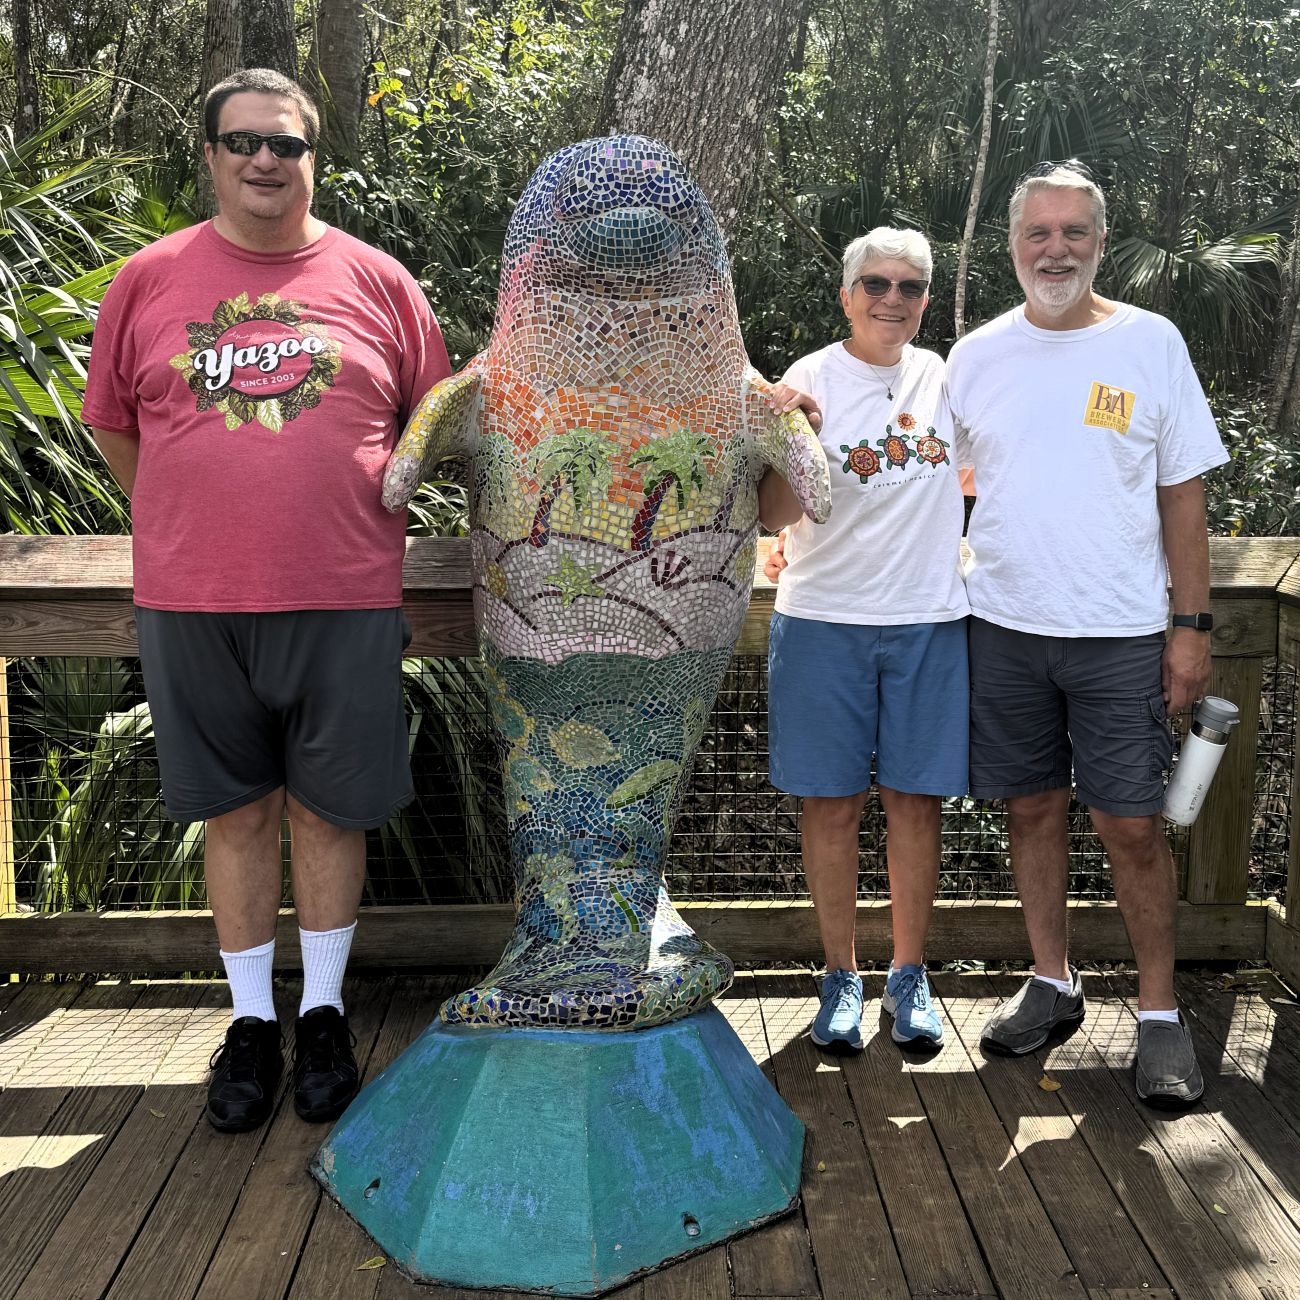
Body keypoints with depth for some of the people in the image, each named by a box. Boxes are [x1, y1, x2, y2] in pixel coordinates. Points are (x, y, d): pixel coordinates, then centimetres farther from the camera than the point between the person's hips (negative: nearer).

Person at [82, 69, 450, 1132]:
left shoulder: (375, 280, 4)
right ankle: (253, 1021, 26)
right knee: (237, 814, 10)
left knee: (328, 811, 9)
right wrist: (205, 523, 10)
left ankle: (325, 1012, 27)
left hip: (343, 604, 0)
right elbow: (112, 426, 13)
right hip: (192, 606, 1)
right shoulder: (150, 279, 6)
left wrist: (353, 515, 9)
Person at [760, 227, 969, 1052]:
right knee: (832, 803, 4)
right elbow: (774, 516, -13)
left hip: (929, 620, 2)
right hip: (824, 620, -2)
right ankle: (842, 976, 19)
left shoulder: (948, 379, 7)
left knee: (916, 800, 6)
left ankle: (910, 977, 21)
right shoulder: (807, 383, -4)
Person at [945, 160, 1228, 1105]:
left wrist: (1193, 624, -1)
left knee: (1133, 826, -1)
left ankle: (1160, 1014, 15)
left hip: (1121, 631, -2)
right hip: (1003, 626, 2)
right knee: (1033, 808, 10)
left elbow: (1182, 491, 3)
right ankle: (1053, 984, 27)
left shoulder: (1151, 343, 2)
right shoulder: (976, 356, 7)